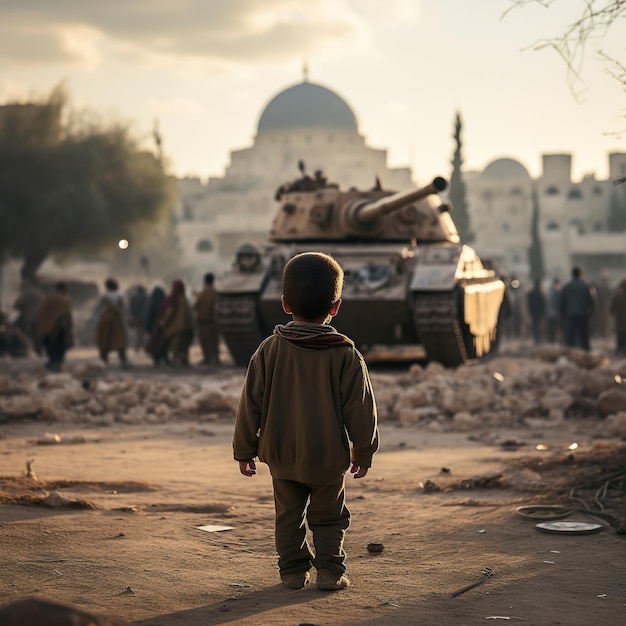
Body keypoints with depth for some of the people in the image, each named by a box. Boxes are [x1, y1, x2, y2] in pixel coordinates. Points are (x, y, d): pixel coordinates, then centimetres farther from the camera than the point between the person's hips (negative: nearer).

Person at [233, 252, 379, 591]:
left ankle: (293, 570, 17)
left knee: (288, 515, 15)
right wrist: (364, 452, 8)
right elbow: (360, 409, -5)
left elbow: (251, 405, -2)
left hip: (281, 453, 1)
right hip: (329, 456, -1)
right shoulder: (346, 355, -10)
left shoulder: (269, 351, -6)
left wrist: (244, 450, 7)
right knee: (328, 516, 13)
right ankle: (330, 570, 8)